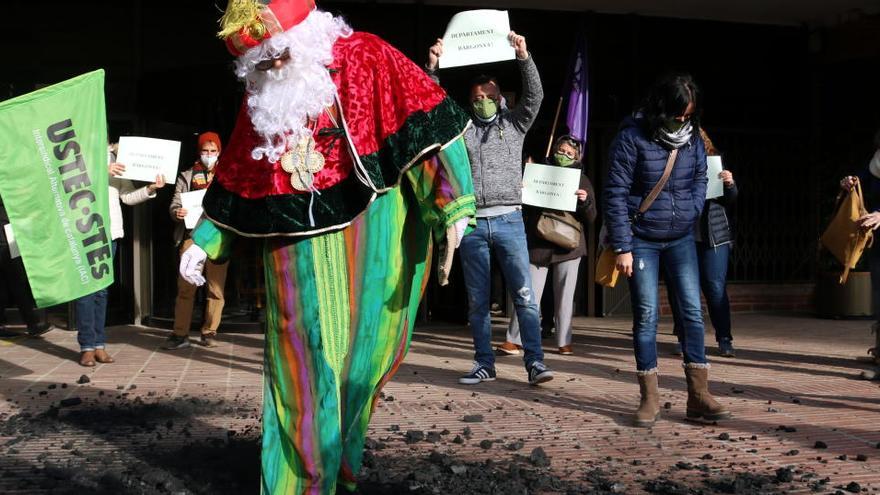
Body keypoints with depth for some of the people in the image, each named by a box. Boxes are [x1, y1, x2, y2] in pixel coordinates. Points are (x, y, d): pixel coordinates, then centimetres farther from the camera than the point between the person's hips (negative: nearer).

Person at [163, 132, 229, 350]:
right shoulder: (186, 176, 15)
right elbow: (175, 204, 9)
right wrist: (177, 212, -13)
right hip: (192, 235, 0)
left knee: (216, 288, -1)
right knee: (185, 287, -5)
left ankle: (209, 332, 9)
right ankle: (180, 334, -2)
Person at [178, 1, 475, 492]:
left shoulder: (366, 59, -5)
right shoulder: (260, 102, 11)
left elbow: (428, 128, -11)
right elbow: (233, 181, 19)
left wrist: (452, 207, -17)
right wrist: (203, 243, 16)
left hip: (370, 244, -3)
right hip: (297, 260, 3)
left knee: (362, 358, 5)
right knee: (302, 372, 2)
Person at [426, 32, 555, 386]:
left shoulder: (514, 123, 11)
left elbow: (535, 96, -1)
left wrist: (524, 58, -14)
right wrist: (432, 68, -10)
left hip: (508, 220, -1)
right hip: (472, 223, 1)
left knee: (524, 295, -6)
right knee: (477, 300, 5)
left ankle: (535, 362, -4)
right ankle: (484, 364, 13)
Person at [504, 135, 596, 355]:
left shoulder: (581, 180, 9)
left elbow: (590, 218, 5)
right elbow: (525, 208, 10)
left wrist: (585, 201, -15)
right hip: (538, 244, -1)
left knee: (565, 296, 4)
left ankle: (564, 342, 10)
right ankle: (514, 340, -4)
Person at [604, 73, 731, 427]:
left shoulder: (692, 138, 2)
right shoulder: (632, 138, -12)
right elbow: (615, 194, -12)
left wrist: (692, 213, 0)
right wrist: (621, 247, -13)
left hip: (681, 239, 4)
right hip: (642, 240, -4)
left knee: (692, 312, -1)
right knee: (646, 316, -1)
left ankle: (698, 395, 3)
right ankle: (649, 398, 7)